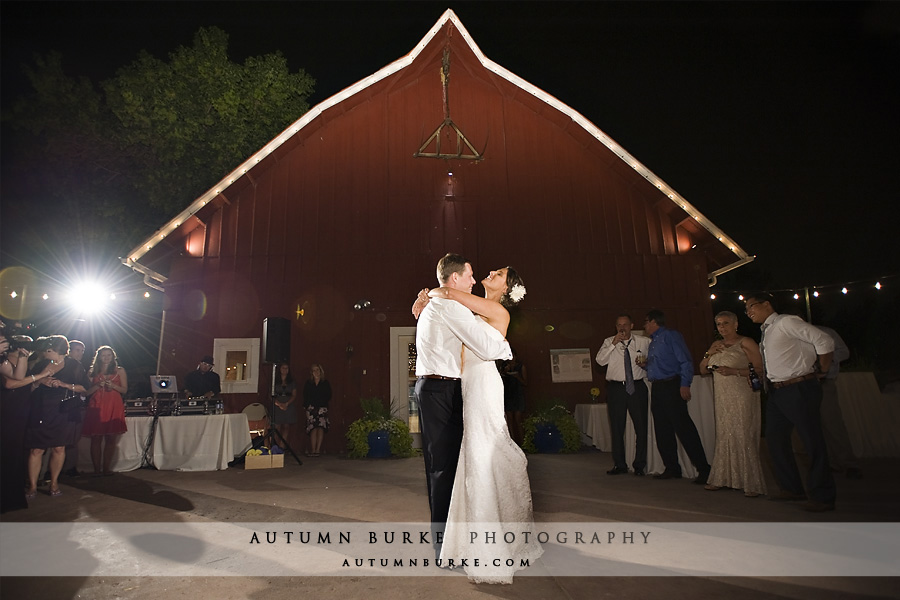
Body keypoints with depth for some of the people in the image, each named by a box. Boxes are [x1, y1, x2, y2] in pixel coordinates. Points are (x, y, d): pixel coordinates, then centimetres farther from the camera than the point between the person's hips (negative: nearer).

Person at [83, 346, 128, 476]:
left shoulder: (120, 371, 12)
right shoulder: (93, 372, 14)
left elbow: (124, 389, 8)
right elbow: (87, 391, 9)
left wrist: (113, 385, -9)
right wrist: (98, 385, -8)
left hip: (114, 407, 0)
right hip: (96, 406, 1)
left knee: (111, 438, -3)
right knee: (96, 438, -3)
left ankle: (106, 468, 4)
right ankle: (97, 469, 3)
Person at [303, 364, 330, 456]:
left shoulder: (325, 383, 10)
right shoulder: (308, 383, 13)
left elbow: (328, 397, 6)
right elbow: (305, 398, 11)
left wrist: (319, 408, -2)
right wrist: (308, 407, -3)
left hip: (322, 408, -1)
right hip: (311, 409, 1)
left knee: (321, 427, -15)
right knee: (313, 428, -11)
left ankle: (318, 449, -15)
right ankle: (313, 450, -9)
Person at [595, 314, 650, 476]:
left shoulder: (644, 342, 6)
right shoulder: (609, 342, 5)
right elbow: (600, 360, -9)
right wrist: (613, 344, -16)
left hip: (637, 387, 0)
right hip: (616, 388, 0)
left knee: (641, 426, 1)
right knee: (617, 427, 6)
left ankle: (639, 465, 17)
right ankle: (619, 465, 19)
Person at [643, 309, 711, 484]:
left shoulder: (671, 336, -4)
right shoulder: (653, 341, 20)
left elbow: (685, 361, -11)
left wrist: (685, 384, -19)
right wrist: (645, 364, 7)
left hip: (672, 386, -9)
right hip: (657, 388, 9)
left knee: (683, 428, -10)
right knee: (663, 431, 9)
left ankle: (703, 469, -2)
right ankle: (672, 469, 17)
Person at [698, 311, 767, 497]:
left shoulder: (746, 343, -4)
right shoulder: (717, 345, 16)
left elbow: (760, 369, -13)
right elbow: (703, 369, 17)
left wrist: (734, 371, -20)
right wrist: (709, 354, 0)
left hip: (743, 397, -6)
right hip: (723, 398, 6)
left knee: (744, 437, -5)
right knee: (723, 437, 8)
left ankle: (751, 484, 3)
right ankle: (721, 479, 14)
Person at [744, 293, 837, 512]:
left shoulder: (787, 322, -8)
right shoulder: (765, 333, 16)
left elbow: (824, 341, -12)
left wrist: (821, 371, -6)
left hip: (799, 389, -9)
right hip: (776, 393, 9)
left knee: (812, 442, 0)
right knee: (775, 439, 12)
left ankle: (823, 496, 12)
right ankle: (791, 488, 26)